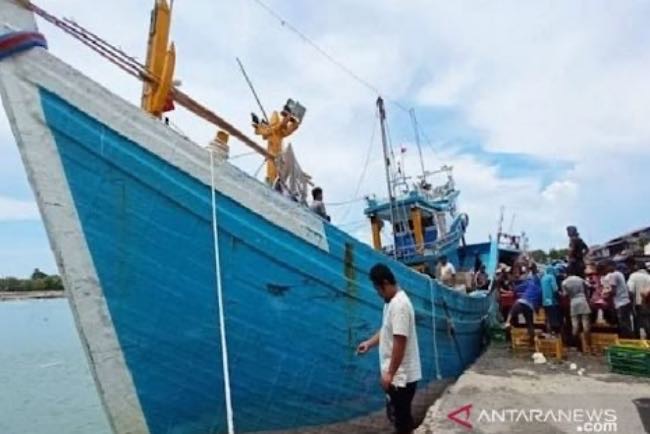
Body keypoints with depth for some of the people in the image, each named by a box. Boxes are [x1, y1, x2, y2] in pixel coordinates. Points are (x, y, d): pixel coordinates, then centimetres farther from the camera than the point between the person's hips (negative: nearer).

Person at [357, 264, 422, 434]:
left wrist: (390, 373, -22)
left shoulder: (399, 305, -24)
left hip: (401, 376, -10)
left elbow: (400, 342, -26)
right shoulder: (392, 302, 8)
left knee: (402, 417, 5)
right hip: (396, 374, 10)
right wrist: (369, 343, 11)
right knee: (397, 415, 22)